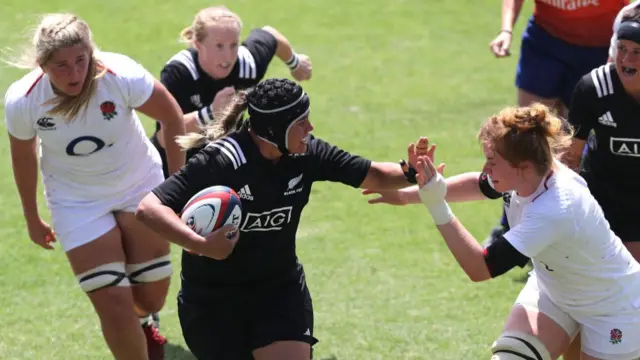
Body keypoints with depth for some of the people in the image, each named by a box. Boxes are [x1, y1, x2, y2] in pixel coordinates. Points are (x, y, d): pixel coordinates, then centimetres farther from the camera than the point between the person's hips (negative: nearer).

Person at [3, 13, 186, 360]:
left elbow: (172, 117, -10)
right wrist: (32, 218, 10)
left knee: (152, 297, 8)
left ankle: (140, 324, 46)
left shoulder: (122, 76, -29)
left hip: (140, 186, 1)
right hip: (77, 201, -1)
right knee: (114, 305, -11)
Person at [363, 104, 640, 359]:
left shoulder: (554, 211, -40)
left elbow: (480, 268, -40)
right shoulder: (532, 173, -19)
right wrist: (407, 195, -2)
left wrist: (437, 206, -42)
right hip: (552, 291, 7)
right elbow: (479, 184, 5)